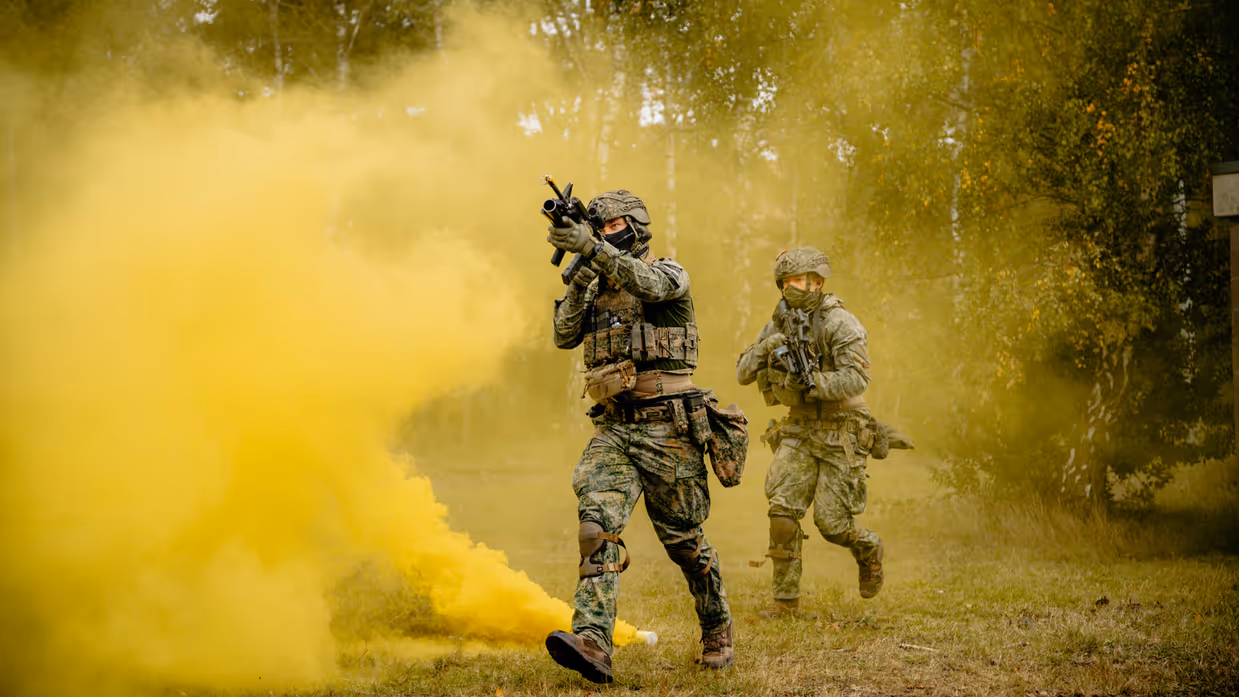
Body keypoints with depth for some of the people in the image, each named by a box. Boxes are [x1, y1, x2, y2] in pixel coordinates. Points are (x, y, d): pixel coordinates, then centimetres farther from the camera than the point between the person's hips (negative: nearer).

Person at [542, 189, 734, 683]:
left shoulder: (669, 273, -1)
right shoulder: (597, 288, 16)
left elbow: (649, 285, -25)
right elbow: (564, 336, 3)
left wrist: (593, 248, -38)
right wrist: (580, 278, -10)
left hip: (665, 428, -4)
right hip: (613, 429, 4)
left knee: (684, 539, 5)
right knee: (598, 523, -17)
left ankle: (717, 631, 28)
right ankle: (592, 644, -30)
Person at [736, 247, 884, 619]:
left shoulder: (839, 322, -14)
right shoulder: (778, 325, 6)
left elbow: (857, 377, -23)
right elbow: (742, 373, 4)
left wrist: (814, 384, -35)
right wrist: (765, 349, -15)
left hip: (841, 434, -5)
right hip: (800, 431, 5)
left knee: (831, 523, -5)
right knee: (783, 510, -11)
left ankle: (868, 549, 30)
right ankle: (786, 600, -4)